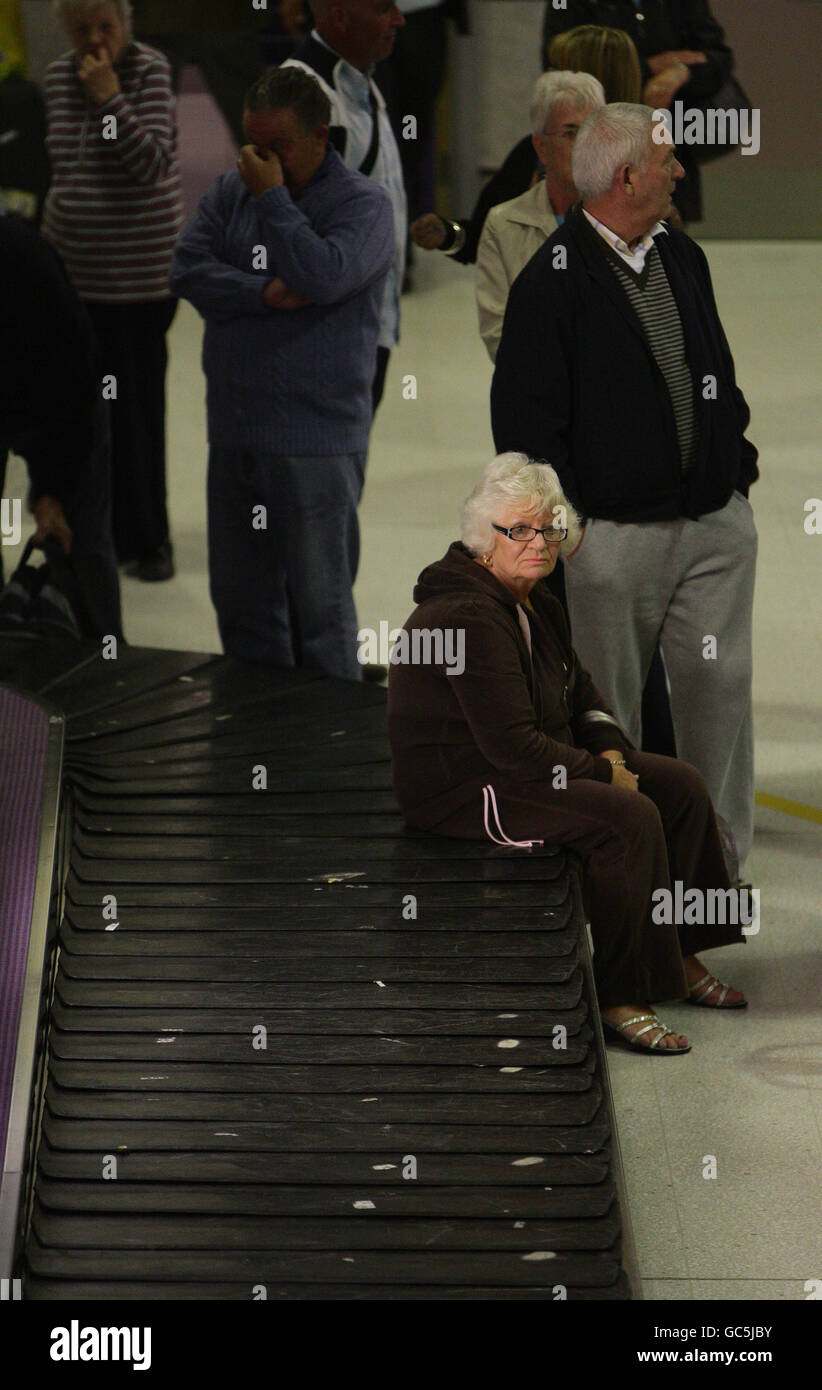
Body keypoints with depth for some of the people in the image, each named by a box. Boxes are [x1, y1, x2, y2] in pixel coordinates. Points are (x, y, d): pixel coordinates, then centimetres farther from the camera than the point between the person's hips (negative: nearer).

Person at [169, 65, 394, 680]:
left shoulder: (363, 203, -4)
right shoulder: (232, 192, 12)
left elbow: (324, 276, -21)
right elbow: (188, 267, 0)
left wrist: (273, 197, -14)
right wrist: (265, 294, -14)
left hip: (316, 440, -6)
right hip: (235, 432, 6)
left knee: (320, 602, -2)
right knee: (241, 599, 13)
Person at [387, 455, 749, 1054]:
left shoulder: (536, 603, 8)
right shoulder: (467, 617, -24)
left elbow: (578, 691, 22)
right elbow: (512, 746, -28)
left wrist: (610, 748, 2)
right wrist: (601, 774, -17)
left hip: (532, 764, 11)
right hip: (464, 789, -11)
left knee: (681, 785, 3)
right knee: (629, 818, -27)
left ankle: (678, 955, 13)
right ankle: (619, 999, -20)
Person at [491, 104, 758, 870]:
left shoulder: (681, 256, 10)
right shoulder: (552, 281, -12)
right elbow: (523, 414, -12)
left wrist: (735, 460, 13)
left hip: (715, 521, 5)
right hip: (614, 532, -5)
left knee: (720, 680, 3)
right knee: (607, 700, 6)